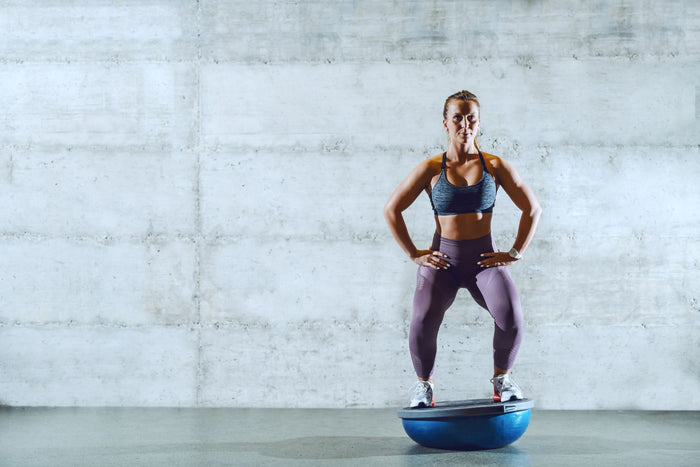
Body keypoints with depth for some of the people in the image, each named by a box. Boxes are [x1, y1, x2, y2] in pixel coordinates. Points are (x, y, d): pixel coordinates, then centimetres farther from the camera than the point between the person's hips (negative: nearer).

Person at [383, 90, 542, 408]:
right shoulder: (431, 169, 1)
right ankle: (424, 383, 5)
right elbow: (392, 209, 6)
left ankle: (502, 377, 4)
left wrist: (515, 253, 3)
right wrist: (414, 254, 2)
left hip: (485, 258, 0)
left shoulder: (495, 166, 2)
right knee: (423, 322, -24)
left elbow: (532, 208, 9)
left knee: (510, 316, -25)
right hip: (442, 259, 0)